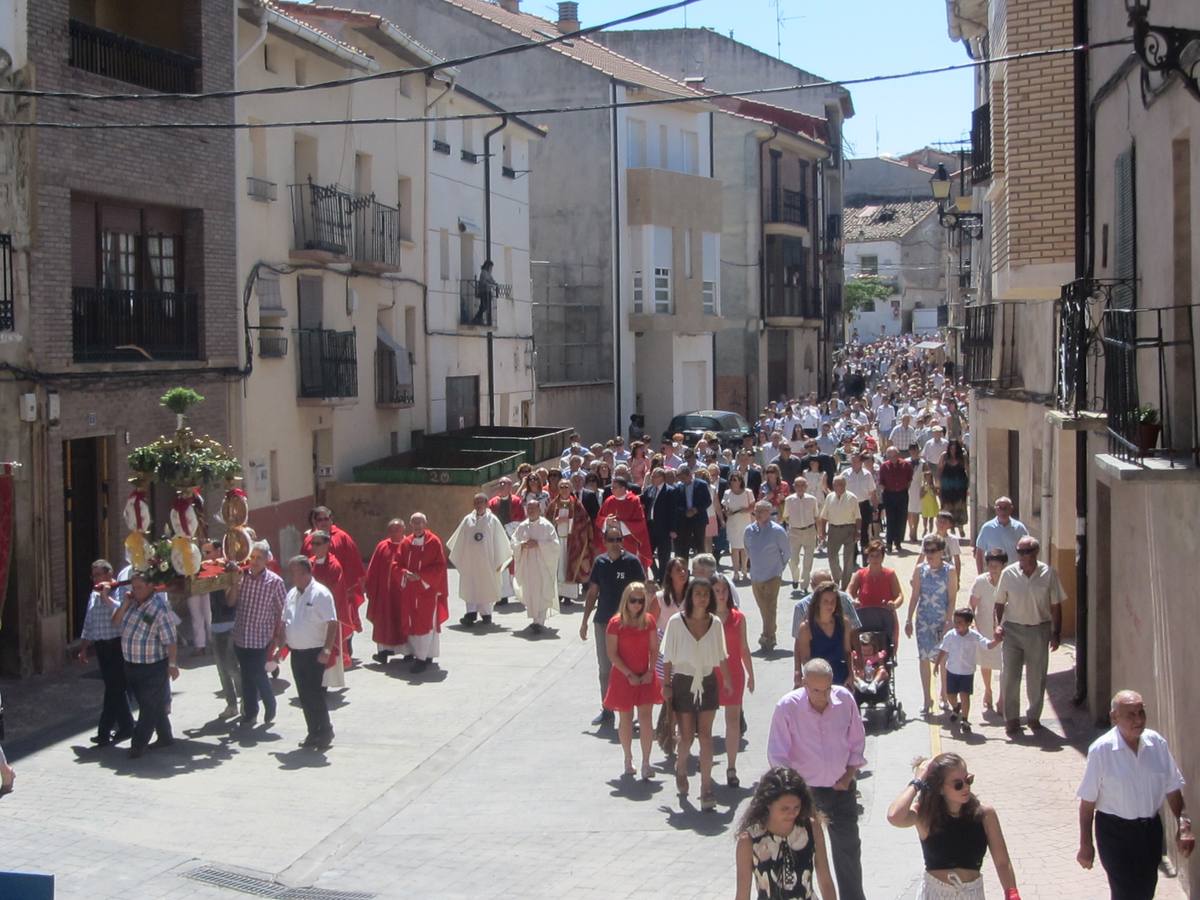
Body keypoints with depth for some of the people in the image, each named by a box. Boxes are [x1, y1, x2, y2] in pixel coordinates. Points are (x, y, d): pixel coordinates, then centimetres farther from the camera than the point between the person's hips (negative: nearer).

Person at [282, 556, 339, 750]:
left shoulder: (320, 593, -13)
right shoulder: (291, 594, 11)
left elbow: (332, 623, -16)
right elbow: (284, 623, 19)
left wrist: (327, 650, -21)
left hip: (314, 653, -7)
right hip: (296, 652, 7)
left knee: (315, 693, -6)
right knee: (304, 695, 9)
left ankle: (325, 732, 7)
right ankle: (313, 732, 18)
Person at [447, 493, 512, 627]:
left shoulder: (493, 521, -1)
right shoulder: (468, 520, 4)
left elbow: (498, 541, 1)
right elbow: (459, 540, 10)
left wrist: (498, 561, -1)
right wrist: (458, 558, 10)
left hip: (487, 561, -1)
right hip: (470, 560, 1)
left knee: (487, 586, 5)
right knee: (470, 586, -3)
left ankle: (486, 614, 15)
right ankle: (471, 613, -5)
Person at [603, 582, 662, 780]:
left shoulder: (649, 621, 1)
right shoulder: (616, 623, -10)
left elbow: (654, 649, 4)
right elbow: (612, 654, -11)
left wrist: (650, 672, -8)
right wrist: (629, 675, -14)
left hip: (645, 677, 2)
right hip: (623, 677, -2)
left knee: (646, 718, -5)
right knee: (626, 719, 8)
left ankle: (646, 763, -4)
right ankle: (628, 759, 24)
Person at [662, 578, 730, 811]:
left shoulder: (715, 623, 0)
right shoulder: (676, 622, -7)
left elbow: (721, 656, 9)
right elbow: (668, 657, -2)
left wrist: (728, 681, 8)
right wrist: (666, 684, -3)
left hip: (707, 682, 2)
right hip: (683, 682, -2)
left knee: (706, 736, -2)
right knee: (686, 736, 4)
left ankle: (706, 787, 0)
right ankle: (681, 769, 35)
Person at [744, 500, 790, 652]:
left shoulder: (777, 531, -11)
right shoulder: (749, 530, 1)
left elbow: (787, 552, 1)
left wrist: (778, 566, 6)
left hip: (772, 576, -5)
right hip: (755, 576, 5)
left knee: (769, 608, -12)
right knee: (763, 608, 12)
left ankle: (768, 637, -10)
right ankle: (769, 636, 24)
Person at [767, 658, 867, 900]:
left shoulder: (845, 699, -10)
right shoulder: (787, 707, -18)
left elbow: (857, 743, 5)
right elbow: (777, 756, -13)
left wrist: (848, 776, -1)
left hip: (841, 788, 3)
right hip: (803, 789, -3)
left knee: (849, 848, 11)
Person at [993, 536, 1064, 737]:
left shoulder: (1048, 574, -4)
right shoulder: (1008, 574, -3)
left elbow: (1055, 606, 1)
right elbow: (1000, 603, 5)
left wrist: (1056, 633, -1)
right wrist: (999, 626, -5)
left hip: (1039, 630, 0)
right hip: (1013, 629, 0)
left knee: (1037, 677, 8)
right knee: (1010, 676, -1)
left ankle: (1034, 716, 25)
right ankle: (1011, 719, 9)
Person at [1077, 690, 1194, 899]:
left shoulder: (1157, 743, -6)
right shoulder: (1101, 750, -17)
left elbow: (1172, 788, 5)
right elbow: (1088, 801, -11)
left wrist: (1183, 825, -4)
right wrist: (1085, 844, -8)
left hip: (1151, 828, 4)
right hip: (1115, 831, -4)